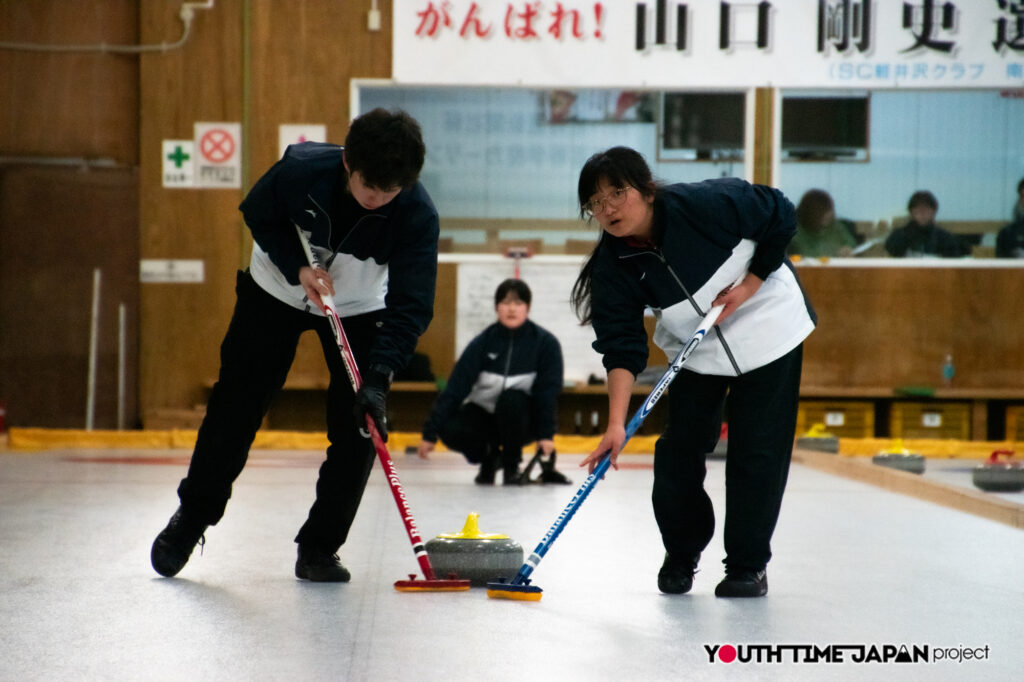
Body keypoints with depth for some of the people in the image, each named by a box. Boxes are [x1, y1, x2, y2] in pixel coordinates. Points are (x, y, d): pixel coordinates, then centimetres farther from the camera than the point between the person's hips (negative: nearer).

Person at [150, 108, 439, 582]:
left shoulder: (417, 213, -32)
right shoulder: (301, 169, -31)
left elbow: (410, 305, -33)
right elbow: (258, 214, -10)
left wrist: (379, 377, -44)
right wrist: (298, 267, -25)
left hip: (359, 307, 0)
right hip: (278, 289, 0)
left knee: (361, 423, -11)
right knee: (235, 408, 1)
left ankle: (319, 547, 3)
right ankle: (192, 517, 24)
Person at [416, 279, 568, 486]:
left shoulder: (546, 343, -12)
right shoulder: (483, 342, -10)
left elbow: (549, 391, -14)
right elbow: (455, 388, -13)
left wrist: (546, 435, -25)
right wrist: (430, 434, -18)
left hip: (523, 419, -2)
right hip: (484, 415, 2)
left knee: (511, 398, -36)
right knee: (450, 429, -28)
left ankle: (512, 466, -13)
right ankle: (489, 455, 5)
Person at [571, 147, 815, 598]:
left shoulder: (706, 204, -29)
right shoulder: (612, 266, -19)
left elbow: (781, 217, -15)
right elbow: (622, 348, -22)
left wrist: (748, 288, -19)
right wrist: (616, 424, -31)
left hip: (765, 323, -3)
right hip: (695, 346, 3)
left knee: (756, 450, -4)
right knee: (679, 448, -2)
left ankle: (748, 565, 9)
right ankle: (681, 555, 22)